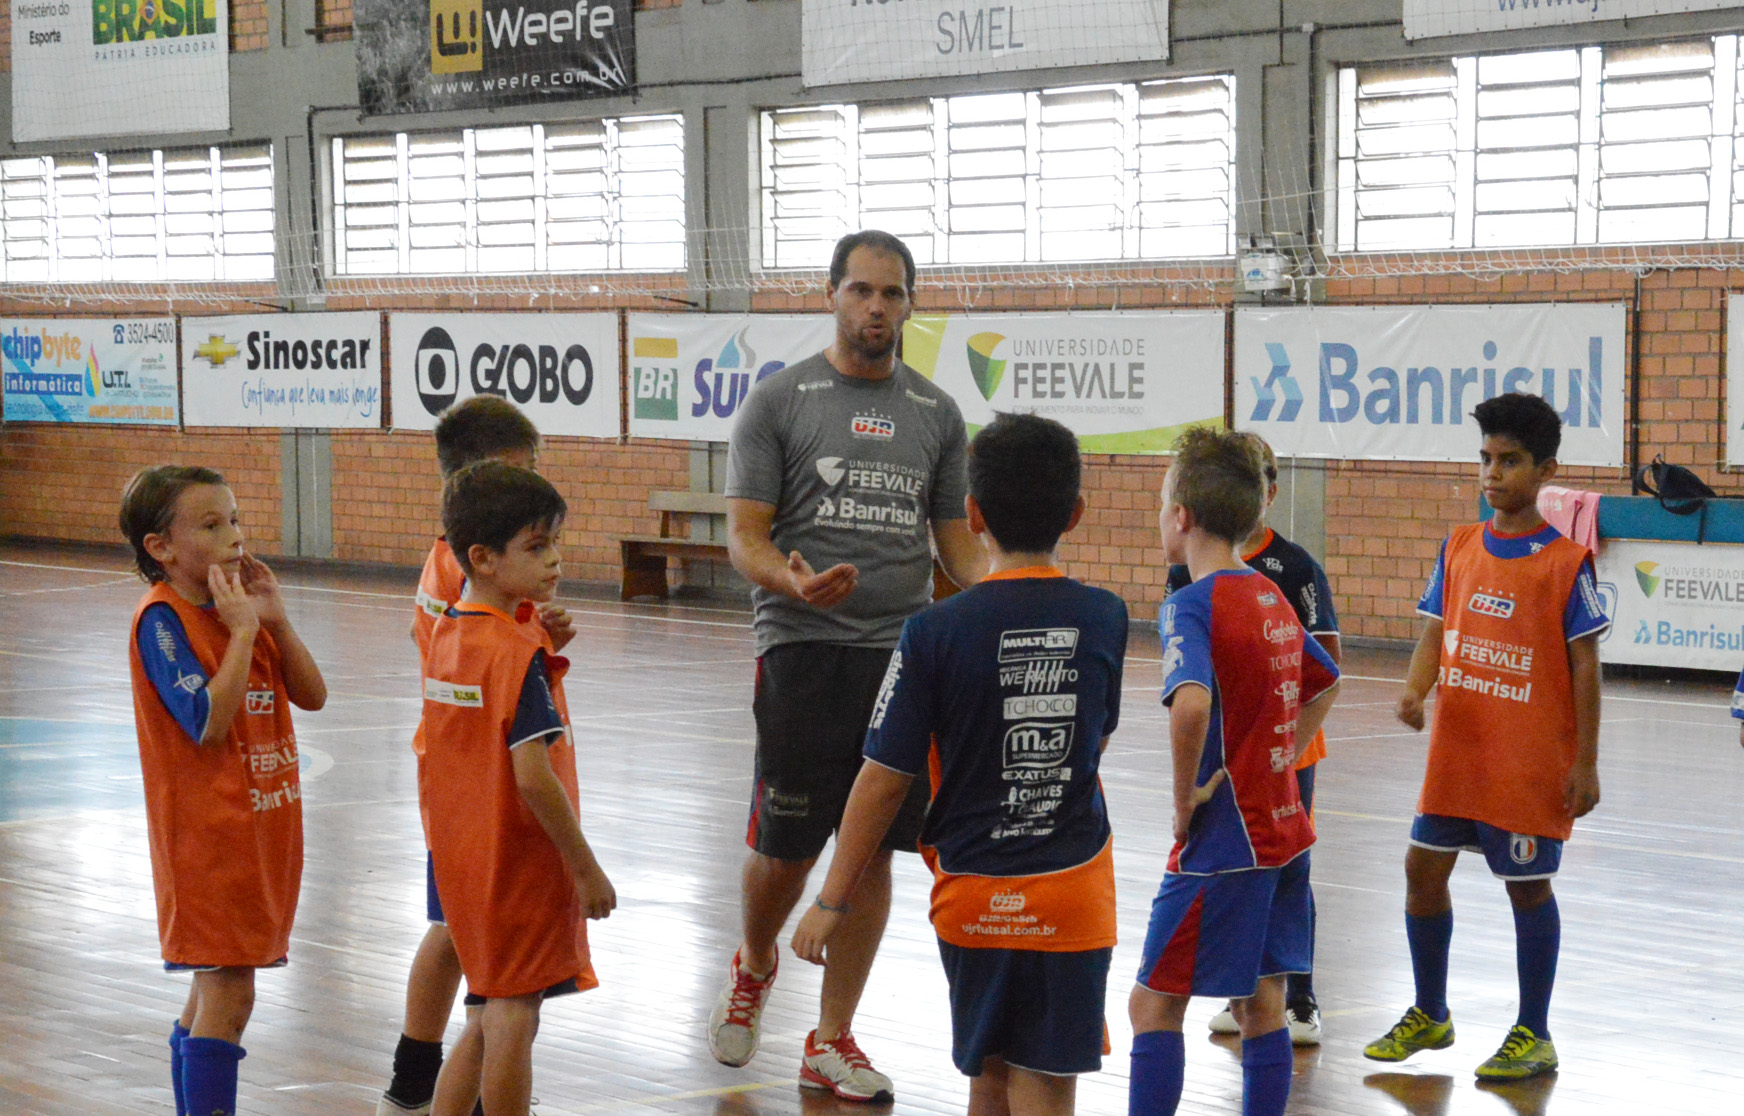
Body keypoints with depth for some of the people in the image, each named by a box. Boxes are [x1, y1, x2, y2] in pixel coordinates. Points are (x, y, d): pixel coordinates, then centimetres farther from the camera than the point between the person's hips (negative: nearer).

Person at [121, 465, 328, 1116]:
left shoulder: (236, 606, 7)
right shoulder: (162, 618, -15)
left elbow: (311, 695, 5)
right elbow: (208, 721, -24)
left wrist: (275, 619, -6)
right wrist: (243, 632, -21)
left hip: (263, 826, 8)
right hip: (208, 835, -8)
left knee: (214, 990, 15)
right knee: (227, 995, -9)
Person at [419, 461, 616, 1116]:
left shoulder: (447, 633, 7)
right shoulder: (520, 652, -19)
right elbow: (533, 777, -23)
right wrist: (586, 867, -17)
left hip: (461, 855, 8)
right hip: (520, 861, -8)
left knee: (488, 1018, 17)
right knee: (514, 1017, 0)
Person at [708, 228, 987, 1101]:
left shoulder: (936, 413, 11)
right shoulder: (779, 400, 0)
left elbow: (956, 541, 16)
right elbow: (744, 537, -4)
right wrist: (796, 584, -25)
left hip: (903, 652, 3)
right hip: (802, 647, -3)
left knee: (872, 849, 3)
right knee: (785, 849, -1)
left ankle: (831, 1042, 14)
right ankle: (753, 967, 32)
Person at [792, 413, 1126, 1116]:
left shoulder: (936, 633, -12)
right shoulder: (1105, 619, -4)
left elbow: (884, 781, -9)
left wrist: (832, 900, 0)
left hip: (975, 891, 0)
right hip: (1075, 887, 1)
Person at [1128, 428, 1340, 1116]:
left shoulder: (1192, 606, -15)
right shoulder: (1271, 598, 10)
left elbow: (1191, 703, -34)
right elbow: (1324, 685, 26)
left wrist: (1185, 795, -20)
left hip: (1224, 840, -8)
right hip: (1282, 829, 8)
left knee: (1154, 1003, 1)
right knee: (1261, 1004, 12)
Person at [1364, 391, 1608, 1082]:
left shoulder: (1565, 561, -9)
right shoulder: (1460, 547, 5)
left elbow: (1585, 664, -8)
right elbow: (1437, 631, 8)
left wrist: (1585, 762, -10)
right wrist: (1415, 691, -13)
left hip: (1530, 763, -5)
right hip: (1456, 750, 5)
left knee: (1528, 885, 3)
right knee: (1424, 868, 8)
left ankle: (1533, 1036, 16)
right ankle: (1430, 1016, 26)